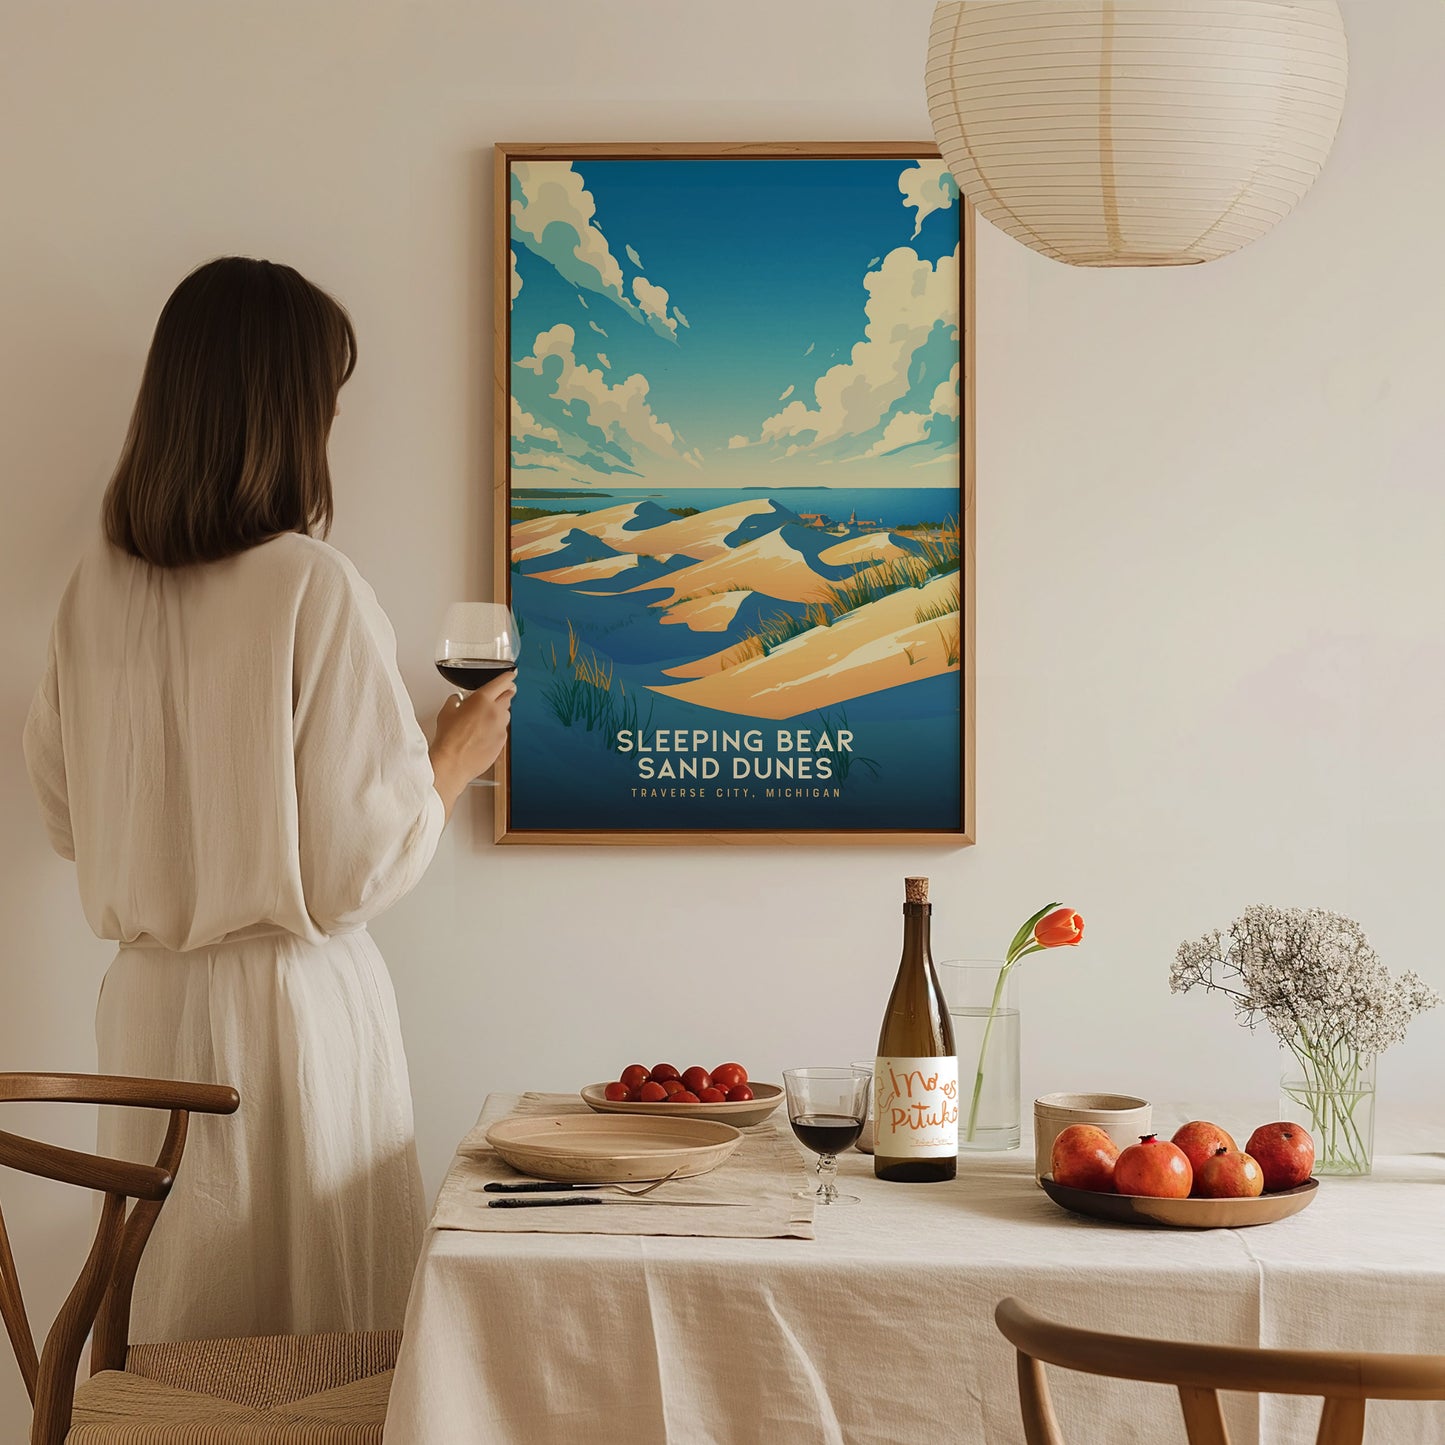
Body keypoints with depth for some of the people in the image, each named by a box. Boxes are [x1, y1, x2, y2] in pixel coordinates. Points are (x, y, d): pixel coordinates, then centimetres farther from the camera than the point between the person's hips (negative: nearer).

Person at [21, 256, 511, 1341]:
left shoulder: (98, 587, 0)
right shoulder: (314, 589, -16)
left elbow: (67, 814, 11)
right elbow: (363, 864, -14)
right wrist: (456, 757, 3)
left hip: (147, 1004, 6)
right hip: (291, 1005, -5)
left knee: (174, 1349, 15)